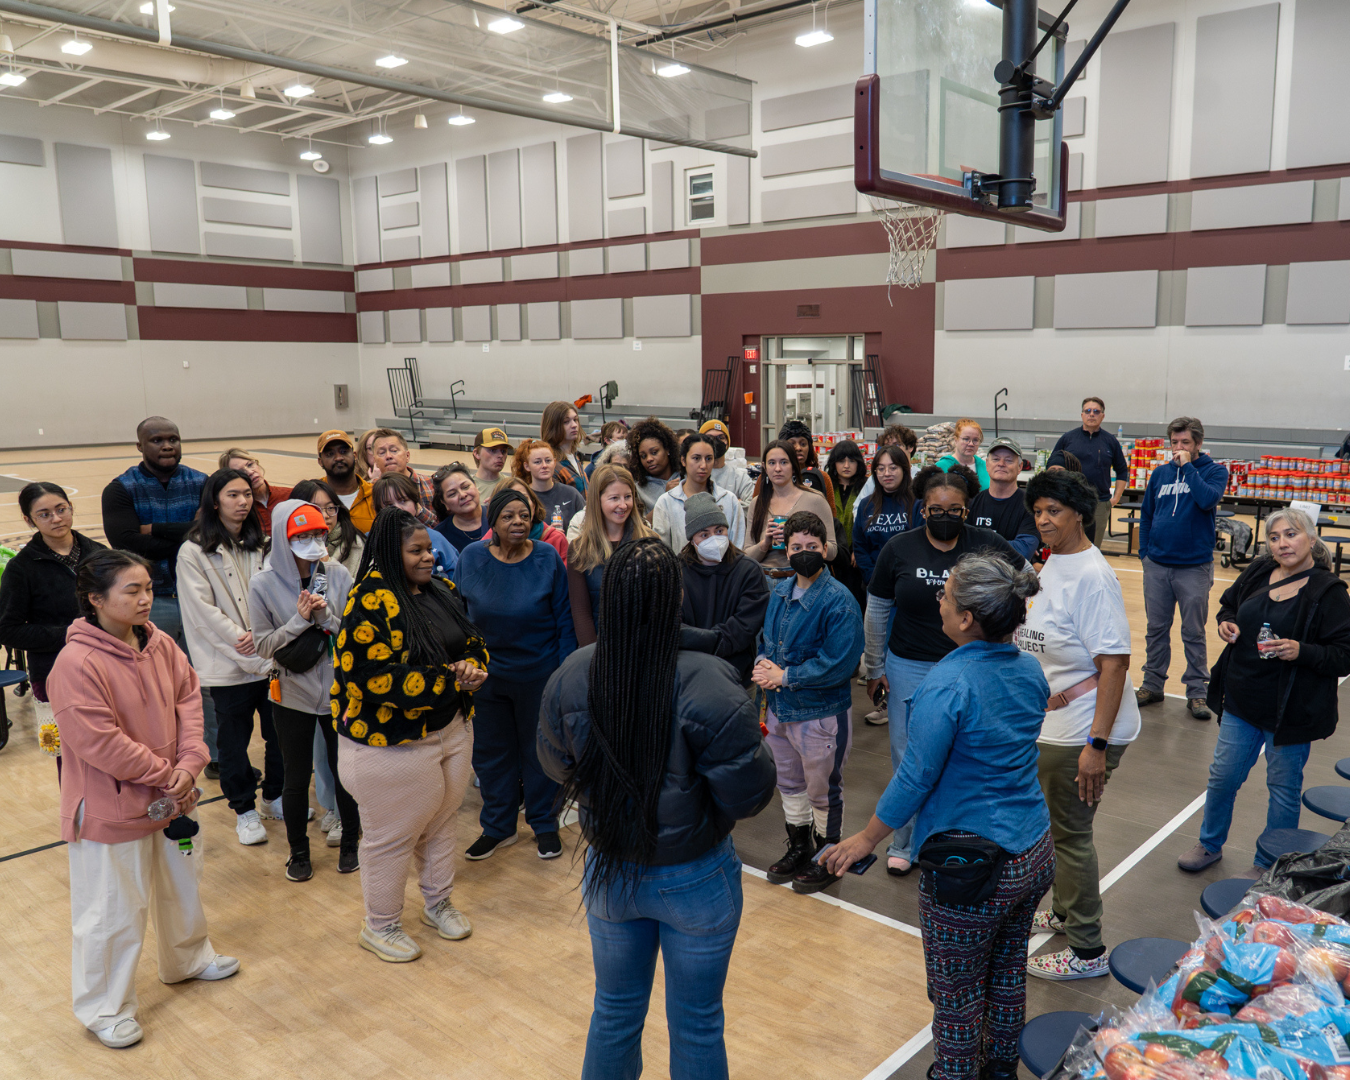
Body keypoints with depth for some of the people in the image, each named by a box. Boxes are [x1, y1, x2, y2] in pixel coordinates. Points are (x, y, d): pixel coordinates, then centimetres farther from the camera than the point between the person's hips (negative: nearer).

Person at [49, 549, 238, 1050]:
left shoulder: (160, 644, -3)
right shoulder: (76, 664, -24)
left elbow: (188, 699, -1)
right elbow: (101, 743, -26)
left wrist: (189, 763, -15)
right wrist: (166, 776, -19)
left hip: (172, 796, 7)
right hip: (110, 810, -7)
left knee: (182, 883, 25)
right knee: (113, 911, 7)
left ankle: (188, 958, 50)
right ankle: (104, 1009, 28)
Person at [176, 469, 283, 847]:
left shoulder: (259, 545, 9)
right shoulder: (194, 552, -6)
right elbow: (203, 610, -11)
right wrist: (239, 639, -15)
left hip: (271, 657, 4)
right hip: (228, 666, -4)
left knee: (280, 731, 12)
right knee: (234, 740, 8)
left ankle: (275, 796, 32)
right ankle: (245, 810, 24)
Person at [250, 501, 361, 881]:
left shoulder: (338, 575, -6)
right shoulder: (263, 585, -9)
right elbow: (264, 644, -7)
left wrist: (326, 615, -21)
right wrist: (300, 619, -19)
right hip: (292, 695, -1)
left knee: (344, 771, 11)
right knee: (297, 778, 12)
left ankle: (350, 843, 34)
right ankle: (298, 852, 33)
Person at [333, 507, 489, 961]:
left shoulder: (442, 591, 5)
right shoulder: (371, 603, -20)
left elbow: (474, 643, 12)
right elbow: (376, 678, -27)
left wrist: (470, 666, -13)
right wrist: (450, 680, -23)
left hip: (452, 730, 8)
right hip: (393, 744, -7)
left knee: (442, 821, 22)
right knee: (391, 837, 8)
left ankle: (438, 903, 44)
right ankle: (380, 926, 29)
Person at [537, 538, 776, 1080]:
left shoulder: (571, 675, -15)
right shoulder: (708, 685, -29)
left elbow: (556, 765, 2)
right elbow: (750, 794, -21)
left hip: (607, 872, 4)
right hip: (695, 880, -3)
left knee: (615, 1010, 25)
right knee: (696, 1023, 18)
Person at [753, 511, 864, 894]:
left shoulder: (839, 601, -20)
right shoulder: (779, 591, 3)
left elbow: (839, 664, -25)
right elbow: (764, 635, 15)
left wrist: (784, 676, -21)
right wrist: (763, 663, -8)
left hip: (821, 714, -7)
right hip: (779, 708, 7)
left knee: (822, 792, 11)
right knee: (789, 784, 23)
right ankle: (799, 849, 43)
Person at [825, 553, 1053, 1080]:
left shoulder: (948, 685, -24)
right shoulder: (1030, 671, -1)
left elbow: (915, 778, -17)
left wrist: (867, 839, -5)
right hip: (1034, 854, 8)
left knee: (957, 996, 12)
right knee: (1008, 973, 27)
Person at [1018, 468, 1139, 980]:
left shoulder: (1091, 576, -21)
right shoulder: (1052, 564, 7)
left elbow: (1114, 662, -24)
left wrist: (1096, 745, -26)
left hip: (1084, 732, -9)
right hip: (1049, 725, 9)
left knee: (1071, 833, 3)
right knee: (1054, 823, 22)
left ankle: (1087, 952, 19)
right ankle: (1063, 913, 42)